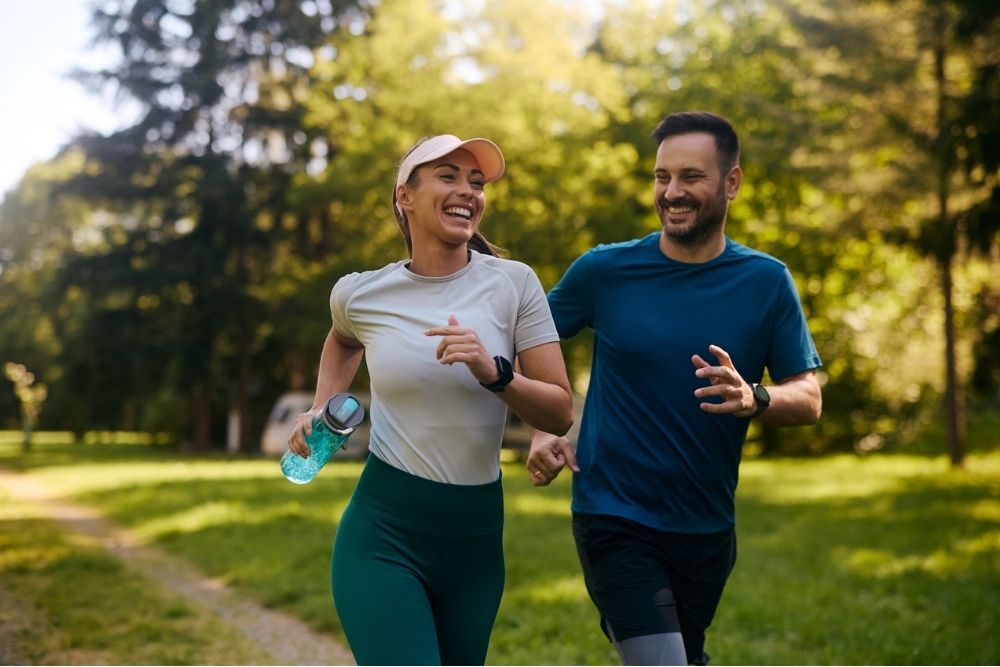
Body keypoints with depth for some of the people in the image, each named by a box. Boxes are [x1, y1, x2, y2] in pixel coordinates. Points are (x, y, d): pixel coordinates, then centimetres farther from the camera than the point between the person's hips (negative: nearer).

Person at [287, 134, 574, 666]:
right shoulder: (360, 294, -2)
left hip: (478, 536, 2)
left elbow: (560, 413, -6)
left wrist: (494, 373, -22)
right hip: (383, 534, -2)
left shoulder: (513, 284, -5)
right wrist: (321, 409, 10)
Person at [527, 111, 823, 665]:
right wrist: (541, 433, -8)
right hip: (615, 520, -3)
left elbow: (809, 399, -4)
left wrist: (754, 399, -26)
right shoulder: (604, 271, -6)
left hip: (707, 528, 3)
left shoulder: (766, 282, -2)